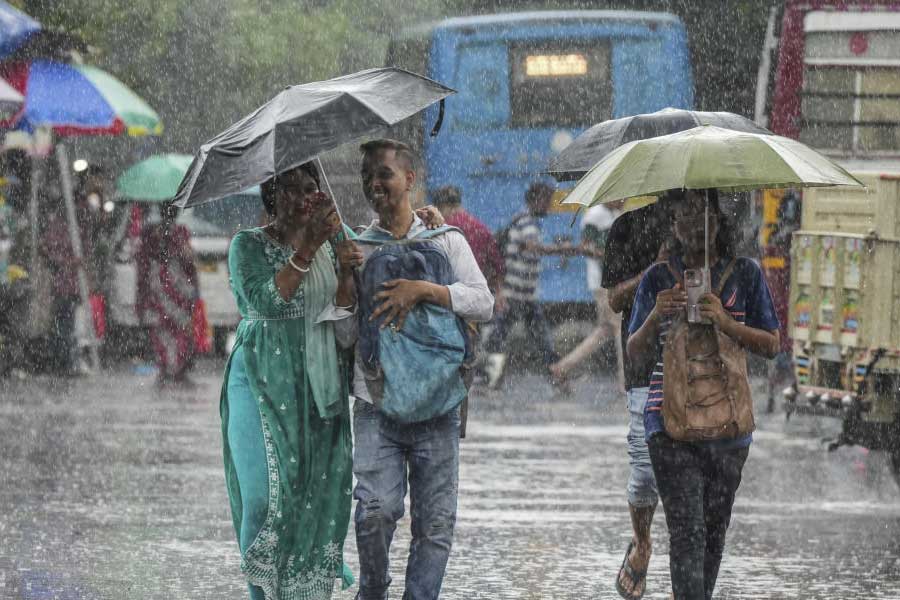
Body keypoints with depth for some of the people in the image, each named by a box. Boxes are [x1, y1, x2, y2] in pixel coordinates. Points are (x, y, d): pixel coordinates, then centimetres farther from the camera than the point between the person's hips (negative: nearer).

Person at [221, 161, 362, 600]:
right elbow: (267, 301, -17)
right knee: (268, 490, -11)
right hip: (264, 383, -4)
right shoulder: (249, 246, 0)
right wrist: (309, 248, -22)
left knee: (320, 490, -1)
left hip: (319, 386, 4)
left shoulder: (329, 244, 12)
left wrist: (346, 274, -12)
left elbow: (345, 323, 6)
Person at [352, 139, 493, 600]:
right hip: (376, 406, -1)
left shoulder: (446, 242, 7)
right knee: (376, 510, -16)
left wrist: (424, 290, -17)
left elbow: (484, 304, -5)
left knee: (436, 523, 0)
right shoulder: (355, 248, 9)